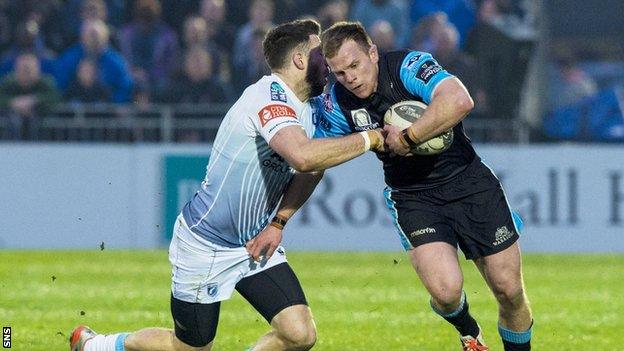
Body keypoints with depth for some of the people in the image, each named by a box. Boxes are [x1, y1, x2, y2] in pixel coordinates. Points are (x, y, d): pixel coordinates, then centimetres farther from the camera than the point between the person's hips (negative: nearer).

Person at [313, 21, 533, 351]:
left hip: (468, 181, -2)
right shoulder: (336, 103, -7)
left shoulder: (409, 66, -21)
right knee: (445, 290, -20)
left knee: (508, 289, -1)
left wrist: (407, 138, -34)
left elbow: (459, 101, -39)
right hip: (412, 197, 2)